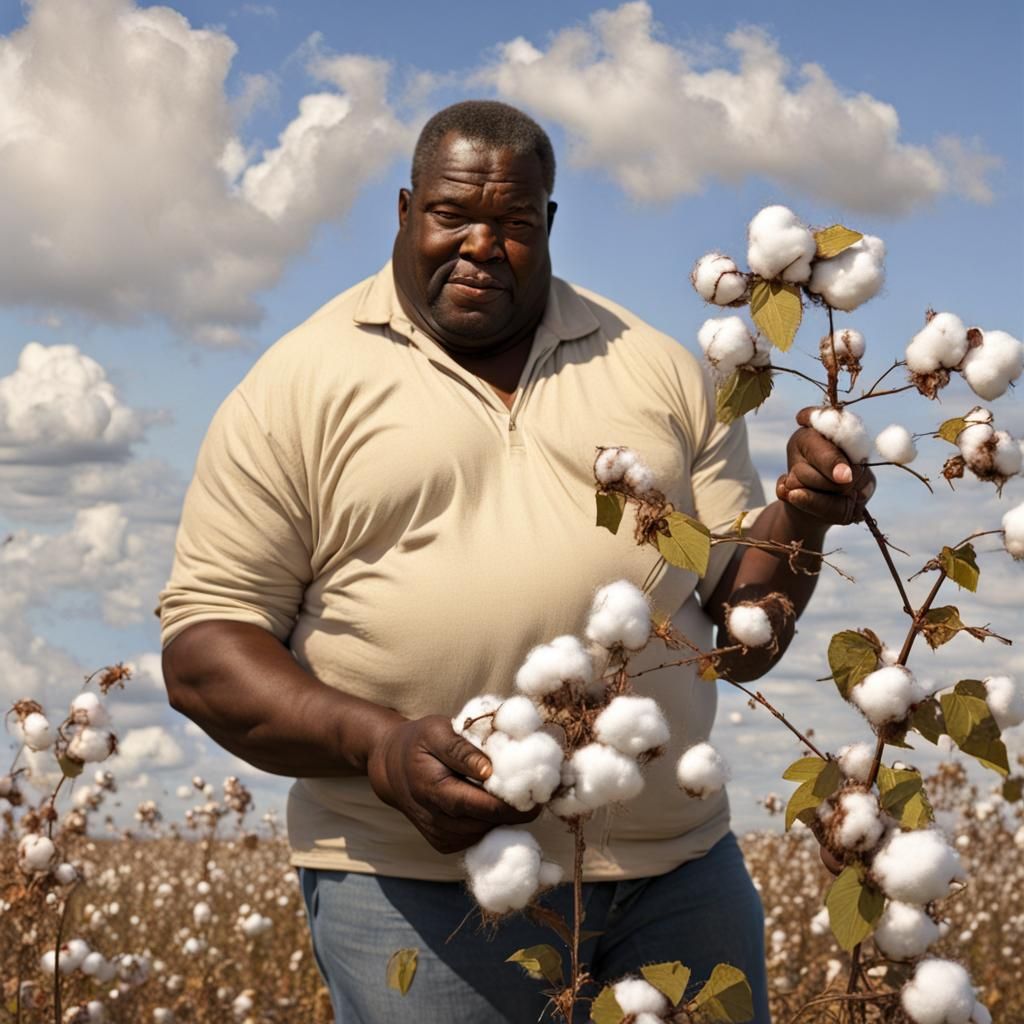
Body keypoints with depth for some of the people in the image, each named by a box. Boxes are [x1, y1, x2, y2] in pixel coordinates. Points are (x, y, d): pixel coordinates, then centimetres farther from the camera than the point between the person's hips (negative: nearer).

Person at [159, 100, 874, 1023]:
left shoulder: (655, 370, 11)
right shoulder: (298, 388, 2)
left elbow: (740, 635, 14)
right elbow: (205, 646, -2)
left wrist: (798, 520, -7)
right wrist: (375, 745, -18)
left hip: (677, 868, 3)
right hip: (418, 886, -3)